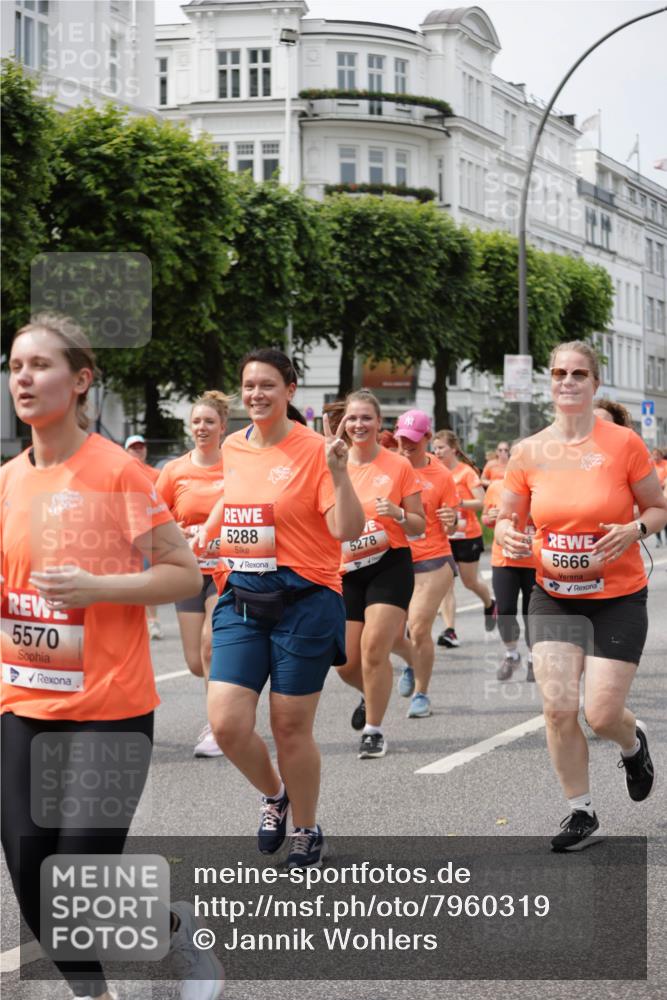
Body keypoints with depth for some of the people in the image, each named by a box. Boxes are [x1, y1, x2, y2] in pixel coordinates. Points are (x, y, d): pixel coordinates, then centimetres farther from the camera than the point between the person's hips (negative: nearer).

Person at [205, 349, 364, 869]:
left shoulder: (314, 449, -9)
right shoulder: (232, 448, 8)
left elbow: (348, 529, -15)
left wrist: (338, 471, -27)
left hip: (303, 601, -5)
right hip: (241, 598, 5)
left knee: (291, 727, 3)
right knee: (227, 723, -5)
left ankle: (307, 831, 25)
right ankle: (274, 794, 26)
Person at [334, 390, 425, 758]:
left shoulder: (399, 466, -2)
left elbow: (419, 526, 0)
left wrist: (398, 514, -19)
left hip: (390, 565, -3)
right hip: (346, 572, 3)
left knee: (374, 648, -17)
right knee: (346, 662, 3)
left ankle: (373, 730, -3)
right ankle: (371, 695, 37)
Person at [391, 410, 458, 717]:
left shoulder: (441, 475, -2)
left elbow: (449, 526, 5)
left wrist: (450, 521, -20)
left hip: (433, 561, -2)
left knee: (419, 628, -10)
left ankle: (421, 693, 9)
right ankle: (412, 664, 38)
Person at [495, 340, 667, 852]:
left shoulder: (623, 443, -10)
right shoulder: (529, 452, -3)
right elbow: (506, 517, 7)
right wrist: (508, 533, -16)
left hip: (618, 598, -2)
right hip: (554, 595, 2)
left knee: (602, 714, -5)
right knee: (558, 707, -8)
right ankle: (581, 811, 13)